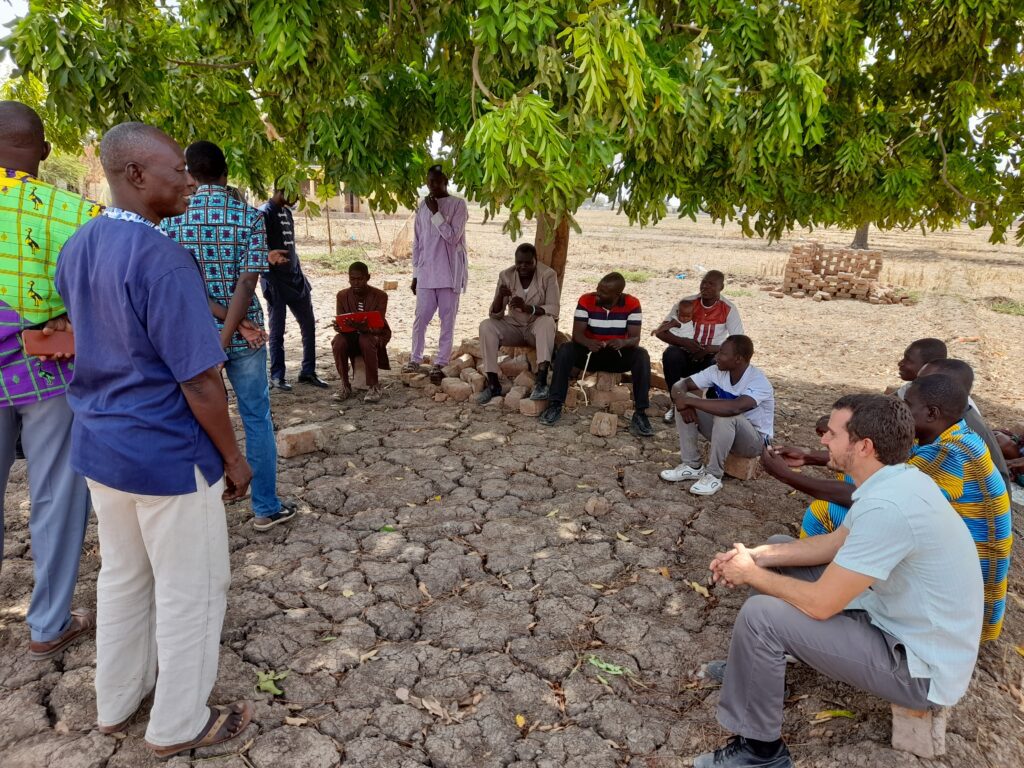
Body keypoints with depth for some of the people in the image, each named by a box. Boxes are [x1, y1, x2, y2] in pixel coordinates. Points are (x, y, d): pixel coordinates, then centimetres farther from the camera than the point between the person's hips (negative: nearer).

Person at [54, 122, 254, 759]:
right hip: (169, 455, -8)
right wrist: (233, 459, -11)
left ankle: (117, 701, 42)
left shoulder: (77, 248, 5)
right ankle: (179, 725, 28)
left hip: (100, 445, 9)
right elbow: (199, 380, -22)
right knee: (191, 590, 10)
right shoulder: (161, 257, -22)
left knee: (122, 576, 23)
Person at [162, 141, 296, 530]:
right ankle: (266, 507, 18)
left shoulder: (172, 217, -3)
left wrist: (211, 328, -8)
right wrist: (224, 341, -16)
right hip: (243, 333, -1)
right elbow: (247, 283, -15)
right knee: (257, 419, 10)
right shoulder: (250, 216, -6)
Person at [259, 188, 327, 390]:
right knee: (277, 330, 0)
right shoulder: (265, 213, -10)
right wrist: (269, 257, -40)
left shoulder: (287, 212, 15)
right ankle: (277, 376, 12)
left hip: (295, 278, 8)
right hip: (275, 281, -8)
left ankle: (308, 372, 18)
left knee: (309, 325, 8)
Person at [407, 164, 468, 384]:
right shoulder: (422, 206, 11)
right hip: (426, 273, 4)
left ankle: (440, 364, 9)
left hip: (449, 273, -4)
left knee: (447, 321, 1)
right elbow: (417, 242, 13)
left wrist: (436, 213, -14)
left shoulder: (458, 204, -3)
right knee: (420, 318, 5)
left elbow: (453, 237, -14)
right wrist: (415, 273, 10)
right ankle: (415, 359, 20)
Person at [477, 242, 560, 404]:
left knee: (547, 321, -36)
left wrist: (527, 307, -39)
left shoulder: (548, 275, -14)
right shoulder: (506, 275, -7)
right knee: (486, 326, -22)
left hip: (538, 327, -3)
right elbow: (495, 315, -9)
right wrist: (500, 296, -32)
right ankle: (493, 383, -21)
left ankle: (541, 382, -42)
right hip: (514, 326, 3)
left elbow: (553, 311, -22)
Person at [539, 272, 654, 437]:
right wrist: (588, 342, -41)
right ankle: (556, 405, -24)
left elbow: (635, 338, -17)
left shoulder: (632, 304, -12)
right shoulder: (586, 300, -12)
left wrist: (623, 342, -41)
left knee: (642, 356, -29)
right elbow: (576, 333, -17)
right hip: (589, 351, 0)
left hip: (618, 355, 0)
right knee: (565, 350, -28)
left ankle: (640, 413, -27)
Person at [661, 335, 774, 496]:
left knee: (726, 416, -38)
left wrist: (690, 401, -41)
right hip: (724, 430, 6)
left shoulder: (759, 382, -29)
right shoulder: (717, 371, -10)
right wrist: (684, 403, -30)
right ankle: (692, 466, -7)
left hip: (754, 440, -6)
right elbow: (680, 385, -7)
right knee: (684, 405, -13)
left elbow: (734, 408, -47)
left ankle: (713, 476, -21)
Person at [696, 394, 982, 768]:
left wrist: (750, 575, -12)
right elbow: (834, 543, 10)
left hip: (919, 666, -9)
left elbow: (819, 604, -29)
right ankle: (757, 665, 29)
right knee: (778, 548, 10)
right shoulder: (895, 480, -2)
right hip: (900, 620, 9)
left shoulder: (887, 507, -33)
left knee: (759, 615, -23)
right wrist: (759, 555, -1)